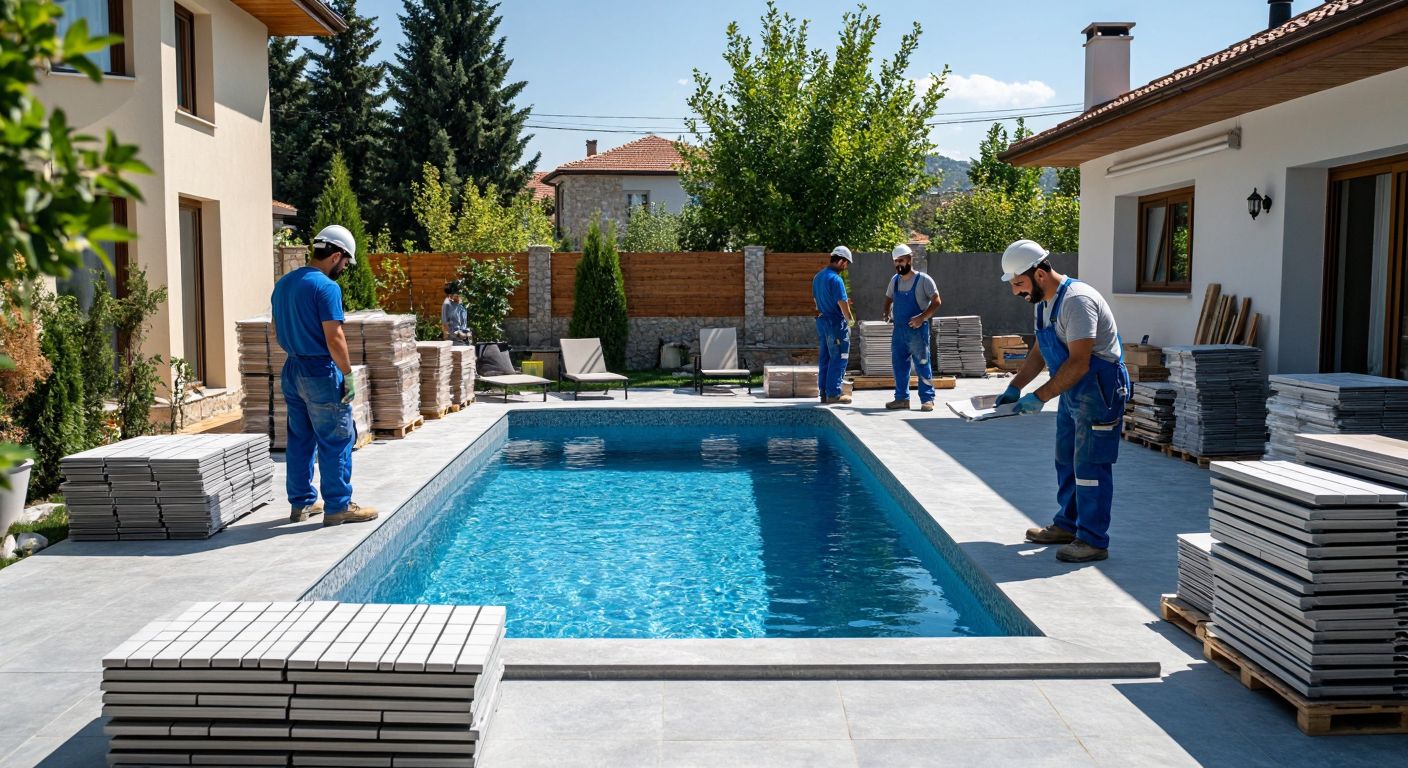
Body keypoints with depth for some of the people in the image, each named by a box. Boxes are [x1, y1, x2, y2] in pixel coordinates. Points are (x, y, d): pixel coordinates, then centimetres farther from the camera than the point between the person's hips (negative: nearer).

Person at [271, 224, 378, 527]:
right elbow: (334, 338, -20)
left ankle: (301, 504, 22)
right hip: (321, 372, -8)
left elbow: (277, 331, 18)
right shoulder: (326, 287, -16)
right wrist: (348, 374, -13)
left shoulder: (283, 283, 11)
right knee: (336, 441, 0)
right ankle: (338, 507, 5)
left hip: (292, 370, 8)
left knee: (300, 439, 15)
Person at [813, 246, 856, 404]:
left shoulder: (818, 277, 11)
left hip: (822, 321, 9)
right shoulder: (835, 279, -17)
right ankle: (833, 393, -1)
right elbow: (842, 303, -20)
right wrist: (850, 319, -4)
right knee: (839, 359, -2)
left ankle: (824, 393, 15)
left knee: (824, 359, 12)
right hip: (836, 323, -9)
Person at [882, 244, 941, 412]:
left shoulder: (923, 280, -7)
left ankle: (927, 399, 3)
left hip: (917, 330, -6)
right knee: (898, 365, 8)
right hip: (898, 330, 6)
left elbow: (936, 302, -9)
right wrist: (887, 313, 3)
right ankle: (902, 398, 16)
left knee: (922, 365, -3)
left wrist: (922, 317, -21)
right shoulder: (895, 280, 10)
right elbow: (889, 299, 23)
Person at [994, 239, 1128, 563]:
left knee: (1089, 464, -6)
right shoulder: (1044, 302, 8)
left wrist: (1039, 396, -24)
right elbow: (1039, 352, 18)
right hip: (1072, 393, 10)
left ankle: (1093, 540, 3)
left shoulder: (1077, 300, -24)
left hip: (1099, 391, -10)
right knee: (1066, 461, 18)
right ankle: (1068, 525, 31)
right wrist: (1015, 388, 7)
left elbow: (1079, 363, -28)